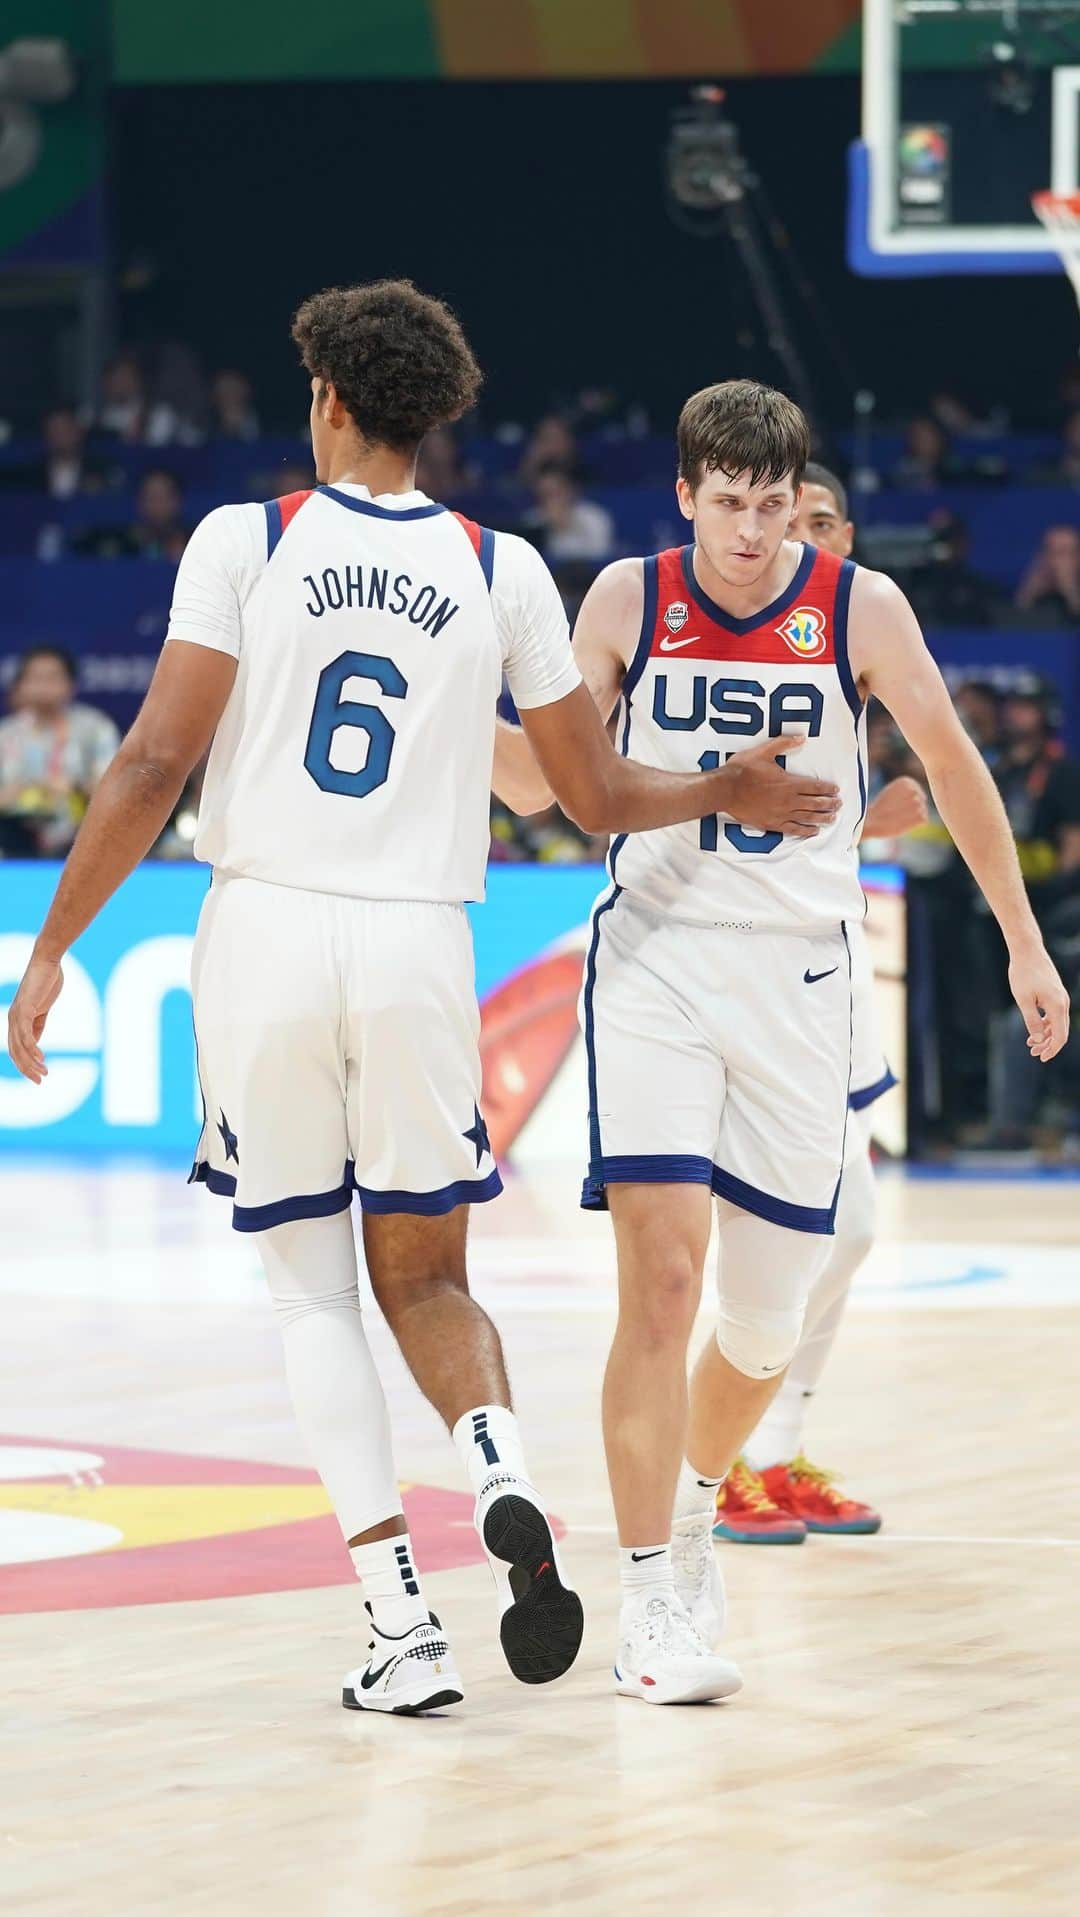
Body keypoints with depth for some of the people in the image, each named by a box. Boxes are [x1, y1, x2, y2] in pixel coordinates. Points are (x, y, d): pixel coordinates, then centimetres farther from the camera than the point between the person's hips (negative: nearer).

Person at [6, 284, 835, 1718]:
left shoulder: (244, 542, -1)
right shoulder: (503, 573, 6)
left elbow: (156, 764, -7)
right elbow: (599, 798, 12)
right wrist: (735, 793, 31)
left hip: (266, 933, -1)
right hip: (418, 949, 1)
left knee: (312, 1287, 9)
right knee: (425, 1276, 17)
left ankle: (401, 1623, -2)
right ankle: (499, 1469, -16)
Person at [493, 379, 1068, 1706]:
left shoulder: (860, 607, -4)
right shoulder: (627, 600, -2)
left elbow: (953, 768, 7)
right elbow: (539, 781, 5)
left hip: (798, 973, 1)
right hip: (654, 957, -1)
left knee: (768, 1317, 7)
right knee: (663, 1274, -16)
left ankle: (694, 1503, 38)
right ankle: (651, 1600, -12)